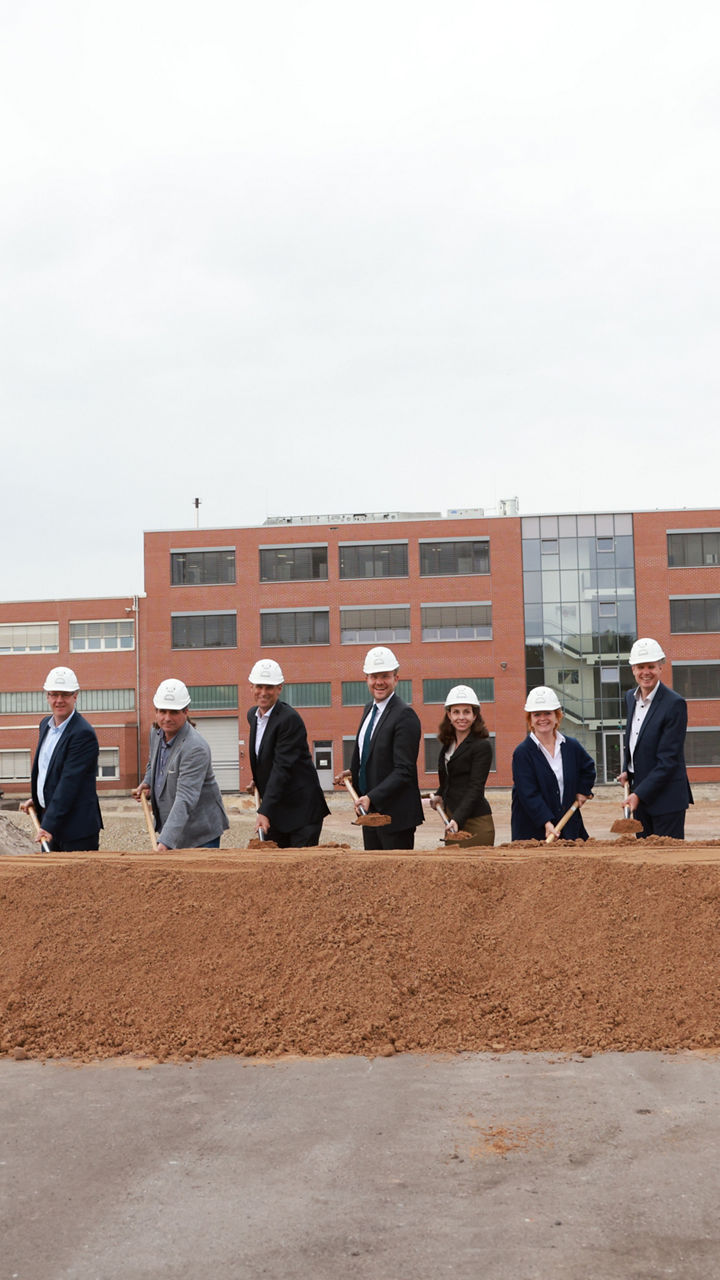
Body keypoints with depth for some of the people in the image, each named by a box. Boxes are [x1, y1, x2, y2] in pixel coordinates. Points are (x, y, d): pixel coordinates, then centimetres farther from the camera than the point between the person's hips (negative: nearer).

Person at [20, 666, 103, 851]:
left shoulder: (83, 734, -18)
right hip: (48, 817, 8)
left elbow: (69, 782, -23)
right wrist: (36, 798, 13)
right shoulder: (46, 724, 11)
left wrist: (49, 826, -25)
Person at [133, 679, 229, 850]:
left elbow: (185, 799, -33)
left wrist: (165, 841, -40)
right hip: (169, 827, 8)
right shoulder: (156, 733, 2)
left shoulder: (196, 748, -26)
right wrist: (147, 783, 3)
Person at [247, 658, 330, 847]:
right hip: (274, 806, 8)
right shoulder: (252, 715, 9)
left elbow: (282, 767, -22)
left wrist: (264, 811, -25)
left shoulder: (289, 719, -18)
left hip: (301, 808, -8)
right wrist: (257, 781, 13)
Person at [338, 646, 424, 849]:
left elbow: (404, 771, -21)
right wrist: (354, 772, 10)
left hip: (395, 814, -9)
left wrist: (372, 797, -27)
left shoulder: (404, 715, -16)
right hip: (369, 811, 9)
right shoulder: (369, 709, 12)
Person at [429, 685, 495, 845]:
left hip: (475, 823, -7)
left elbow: (475, 788, -17)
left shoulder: (482, 746, -9)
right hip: (452, 820, 7)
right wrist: (439, 795, 9)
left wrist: (457, 819, -27)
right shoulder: (448, 744, 13)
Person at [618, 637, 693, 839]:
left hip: (666, 797, -7)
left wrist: (639, 794, -20)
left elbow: (668, 759, -18)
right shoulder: (630, 697, 8)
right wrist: (626, 770, 8)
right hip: (639, 792, 7)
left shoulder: (675, 703, -16)